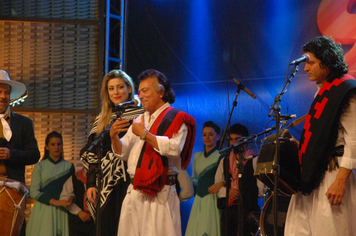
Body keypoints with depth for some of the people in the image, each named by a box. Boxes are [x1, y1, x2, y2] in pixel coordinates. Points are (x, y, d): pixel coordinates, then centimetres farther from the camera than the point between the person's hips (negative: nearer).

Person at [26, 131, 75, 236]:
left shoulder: (69, 166, 10)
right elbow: (33, 192, -3)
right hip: (43, 210, -1)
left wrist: (70, 199, -17)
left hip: (62, 211, 1)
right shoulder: (39, 166, 5)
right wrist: (54, 201, -14)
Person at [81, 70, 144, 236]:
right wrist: (91, 183, 6)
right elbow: (92, 153, 14)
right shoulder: (102, 119, 16)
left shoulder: (141, 115, 4)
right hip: (107, 183, 4)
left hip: (131, 180, -4)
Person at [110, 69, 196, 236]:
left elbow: (174, 148, -21)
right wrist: (114, 137, -2)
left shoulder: (176, 118, -3)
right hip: (135, 191, 7)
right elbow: (123, 153, 18)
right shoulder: (140, 120, 20)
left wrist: (144, 135, -17)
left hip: (159, 193, -7)